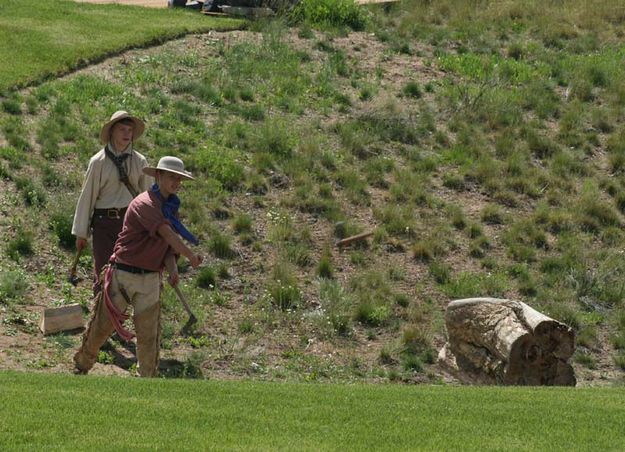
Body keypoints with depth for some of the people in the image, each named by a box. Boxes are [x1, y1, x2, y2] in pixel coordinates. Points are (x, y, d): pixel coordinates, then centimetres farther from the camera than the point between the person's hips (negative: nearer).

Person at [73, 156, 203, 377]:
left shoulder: (171, 208, 10)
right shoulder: (145, 204, -16)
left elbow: (168, 246, 8)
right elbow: (166, 233, -26)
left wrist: (172, 270, -11)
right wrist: (191, 256, -26)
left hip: (150, 278, 6)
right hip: (123, 275, -6)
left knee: (149, 335, 4)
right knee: (102, 326, 8)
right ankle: (81, 365, 29)